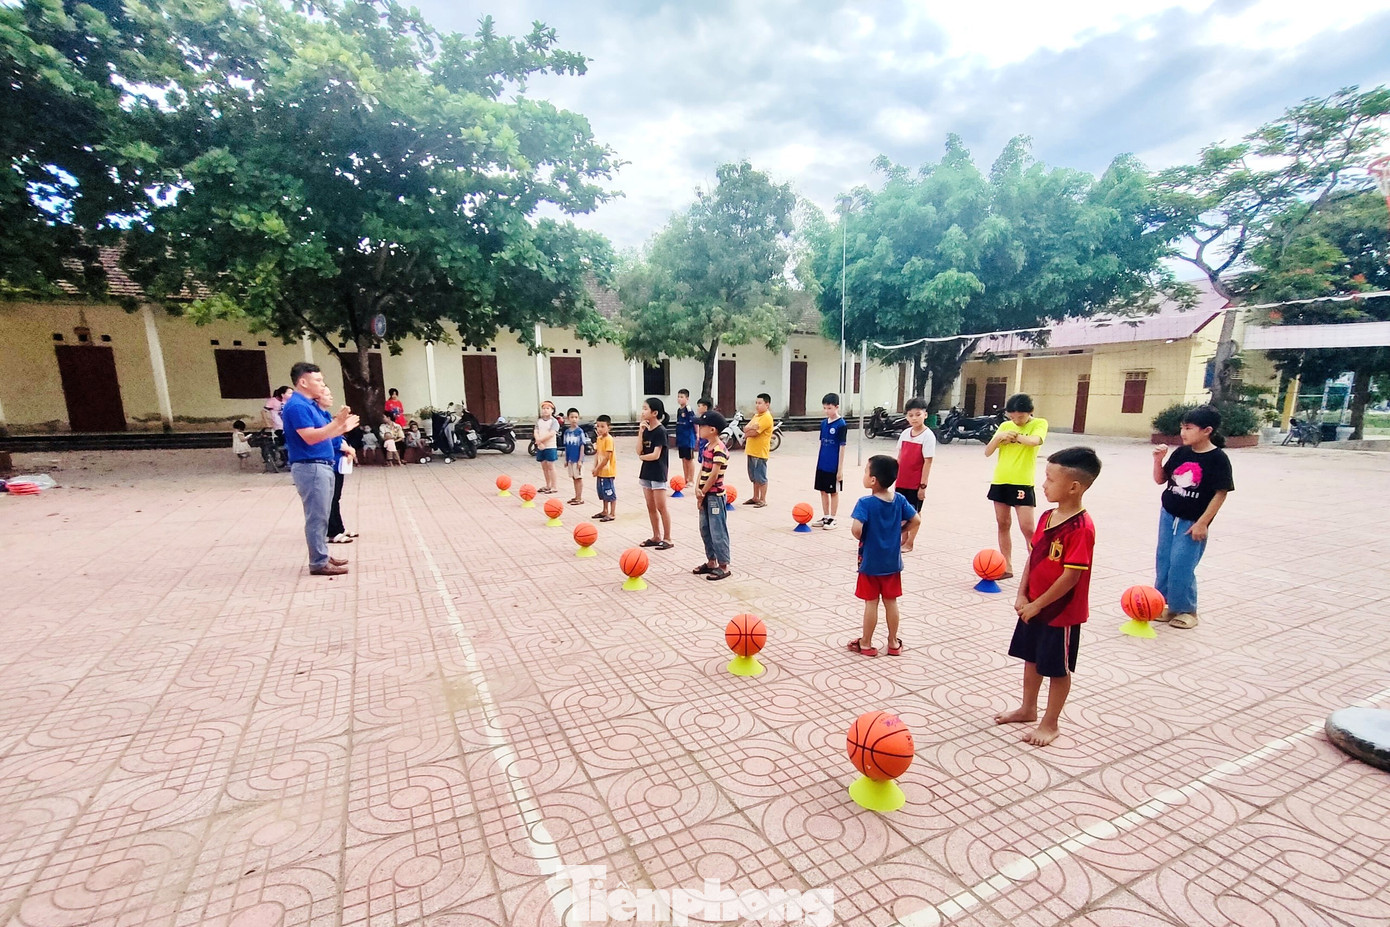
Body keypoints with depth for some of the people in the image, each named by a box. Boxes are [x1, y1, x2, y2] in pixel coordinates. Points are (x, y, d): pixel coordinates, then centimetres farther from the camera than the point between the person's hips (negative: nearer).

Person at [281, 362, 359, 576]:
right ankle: (318, 563, 1)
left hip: (321, 466, 10)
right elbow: (310, 437, -24)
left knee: (321, 515, 16)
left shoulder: (310, 405, 16)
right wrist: (336, 422, -25)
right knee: (316, 517, -5)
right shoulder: (297, 406, -15)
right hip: (310, 467, -10)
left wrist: (342, 428, 15)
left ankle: (322, 555, 25)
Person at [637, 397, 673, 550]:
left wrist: (641, 457, -3)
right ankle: (656, 536, 24)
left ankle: (667, 538, 9)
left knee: (661, 507, -1)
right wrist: (641, 432, -9)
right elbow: (639, 451, -1)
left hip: (658, 473, -8)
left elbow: (655, 455, -19)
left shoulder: (660, 431, -15)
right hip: (647, 472, 8)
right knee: (650, 507, 13)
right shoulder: (646, 430, 6)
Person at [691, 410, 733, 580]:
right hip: (705, 496, 9)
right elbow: (702, 470, 5)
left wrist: (702, 494, -11)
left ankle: (724, 566, 10)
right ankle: (711, 562, 29)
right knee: (705, 530, 16)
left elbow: (714, 475, -20)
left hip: (715, 496, -9)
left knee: (718, 532, -1)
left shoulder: (719, 450, -18)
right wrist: (697, 489, -9)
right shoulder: (707, 447, 10)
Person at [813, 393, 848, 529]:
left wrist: (840, 468, -12)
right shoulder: (823, 423, 6)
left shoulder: (841, 425, -12)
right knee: (823, 491, 13)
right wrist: (818, 463, 13)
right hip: (822, 465, 6)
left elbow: (842, 447, -12)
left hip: (834, 466, -6)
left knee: (834, 492, 6)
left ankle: (832, 519, 17)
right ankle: (825, 517, 25)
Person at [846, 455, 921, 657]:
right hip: (892, 562, 5)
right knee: (891, 602, 16)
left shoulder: (865, 503, -21)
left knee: (871, 603, 7)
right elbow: (916, 520, 1)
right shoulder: (899, 499, -4)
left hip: (870, 562, -4)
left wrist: (862, 539, -11)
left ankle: (866, 644, 20)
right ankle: (893, 643, 28)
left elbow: (856, 529, -32)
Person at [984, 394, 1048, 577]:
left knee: (1027, 528, -8)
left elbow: (1035, 440, -26)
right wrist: (999, 437, -11)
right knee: (1003, 525, 9)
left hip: (1023, 483, -5)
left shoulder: (1039, 423, -3)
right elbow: (988, 452, 5)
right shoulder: (1005, 426, 8)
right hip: (1000, 481, 5)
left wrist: (1014, 436, -11)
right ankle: (1007, 567, 19)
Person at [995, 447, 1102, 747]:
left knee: (1057, 668, 11)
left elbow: (1071, 576, -24)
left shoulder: (1081, 528, -24)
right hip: (1033, 605, 8)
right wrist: (1022, 595, -1)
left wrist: (1038, 604, -17)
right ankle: (1028, 708, 40)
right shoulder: (1047, 517, 2)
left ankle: (1050, 723, 28)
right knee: (1031, 658, 21)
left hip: (1061, 612, -8)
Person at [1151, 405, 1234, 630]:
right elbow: (1160, 480, 9)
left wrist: (1203, 523, -15)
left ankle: (1186, 610, 12)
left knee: (1181, 566, -6)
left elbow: (1221, 493, -12)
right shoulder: (1181, 453, 1)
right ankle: (1165, 604, 22)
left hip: (1192, 523, -5)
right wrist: (1158, 460, -9)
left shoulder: (1217, 458, -13)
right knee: (1163, 561, 9)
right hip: (1168, 516, 5)